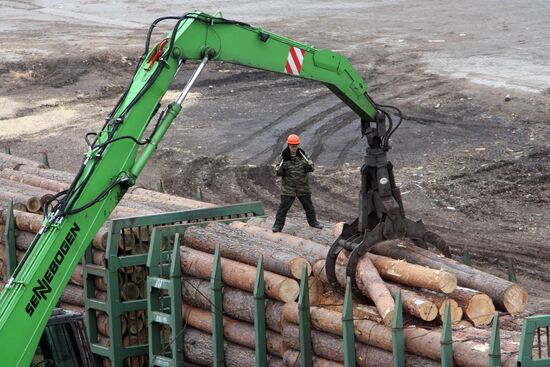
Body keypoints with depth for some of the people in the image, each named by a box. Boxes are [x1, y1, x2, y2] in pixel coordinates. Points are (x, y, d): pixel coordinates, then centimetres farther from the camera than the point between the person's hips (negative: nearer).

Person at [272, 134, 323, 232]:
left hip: (303, 187, 3)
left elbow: (311, 167, 3)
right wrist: (280, 170, -27)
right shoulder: (283, 157, -9)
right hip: (288, 187, -3)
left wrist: (309, 167, -21)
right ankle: (278, 225, 2)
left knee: (308, 205, 15)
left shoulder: (303, 154, -2)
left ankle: (313, 221, 32)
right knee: (283, 206, -5)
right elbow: (277, 171, -4)